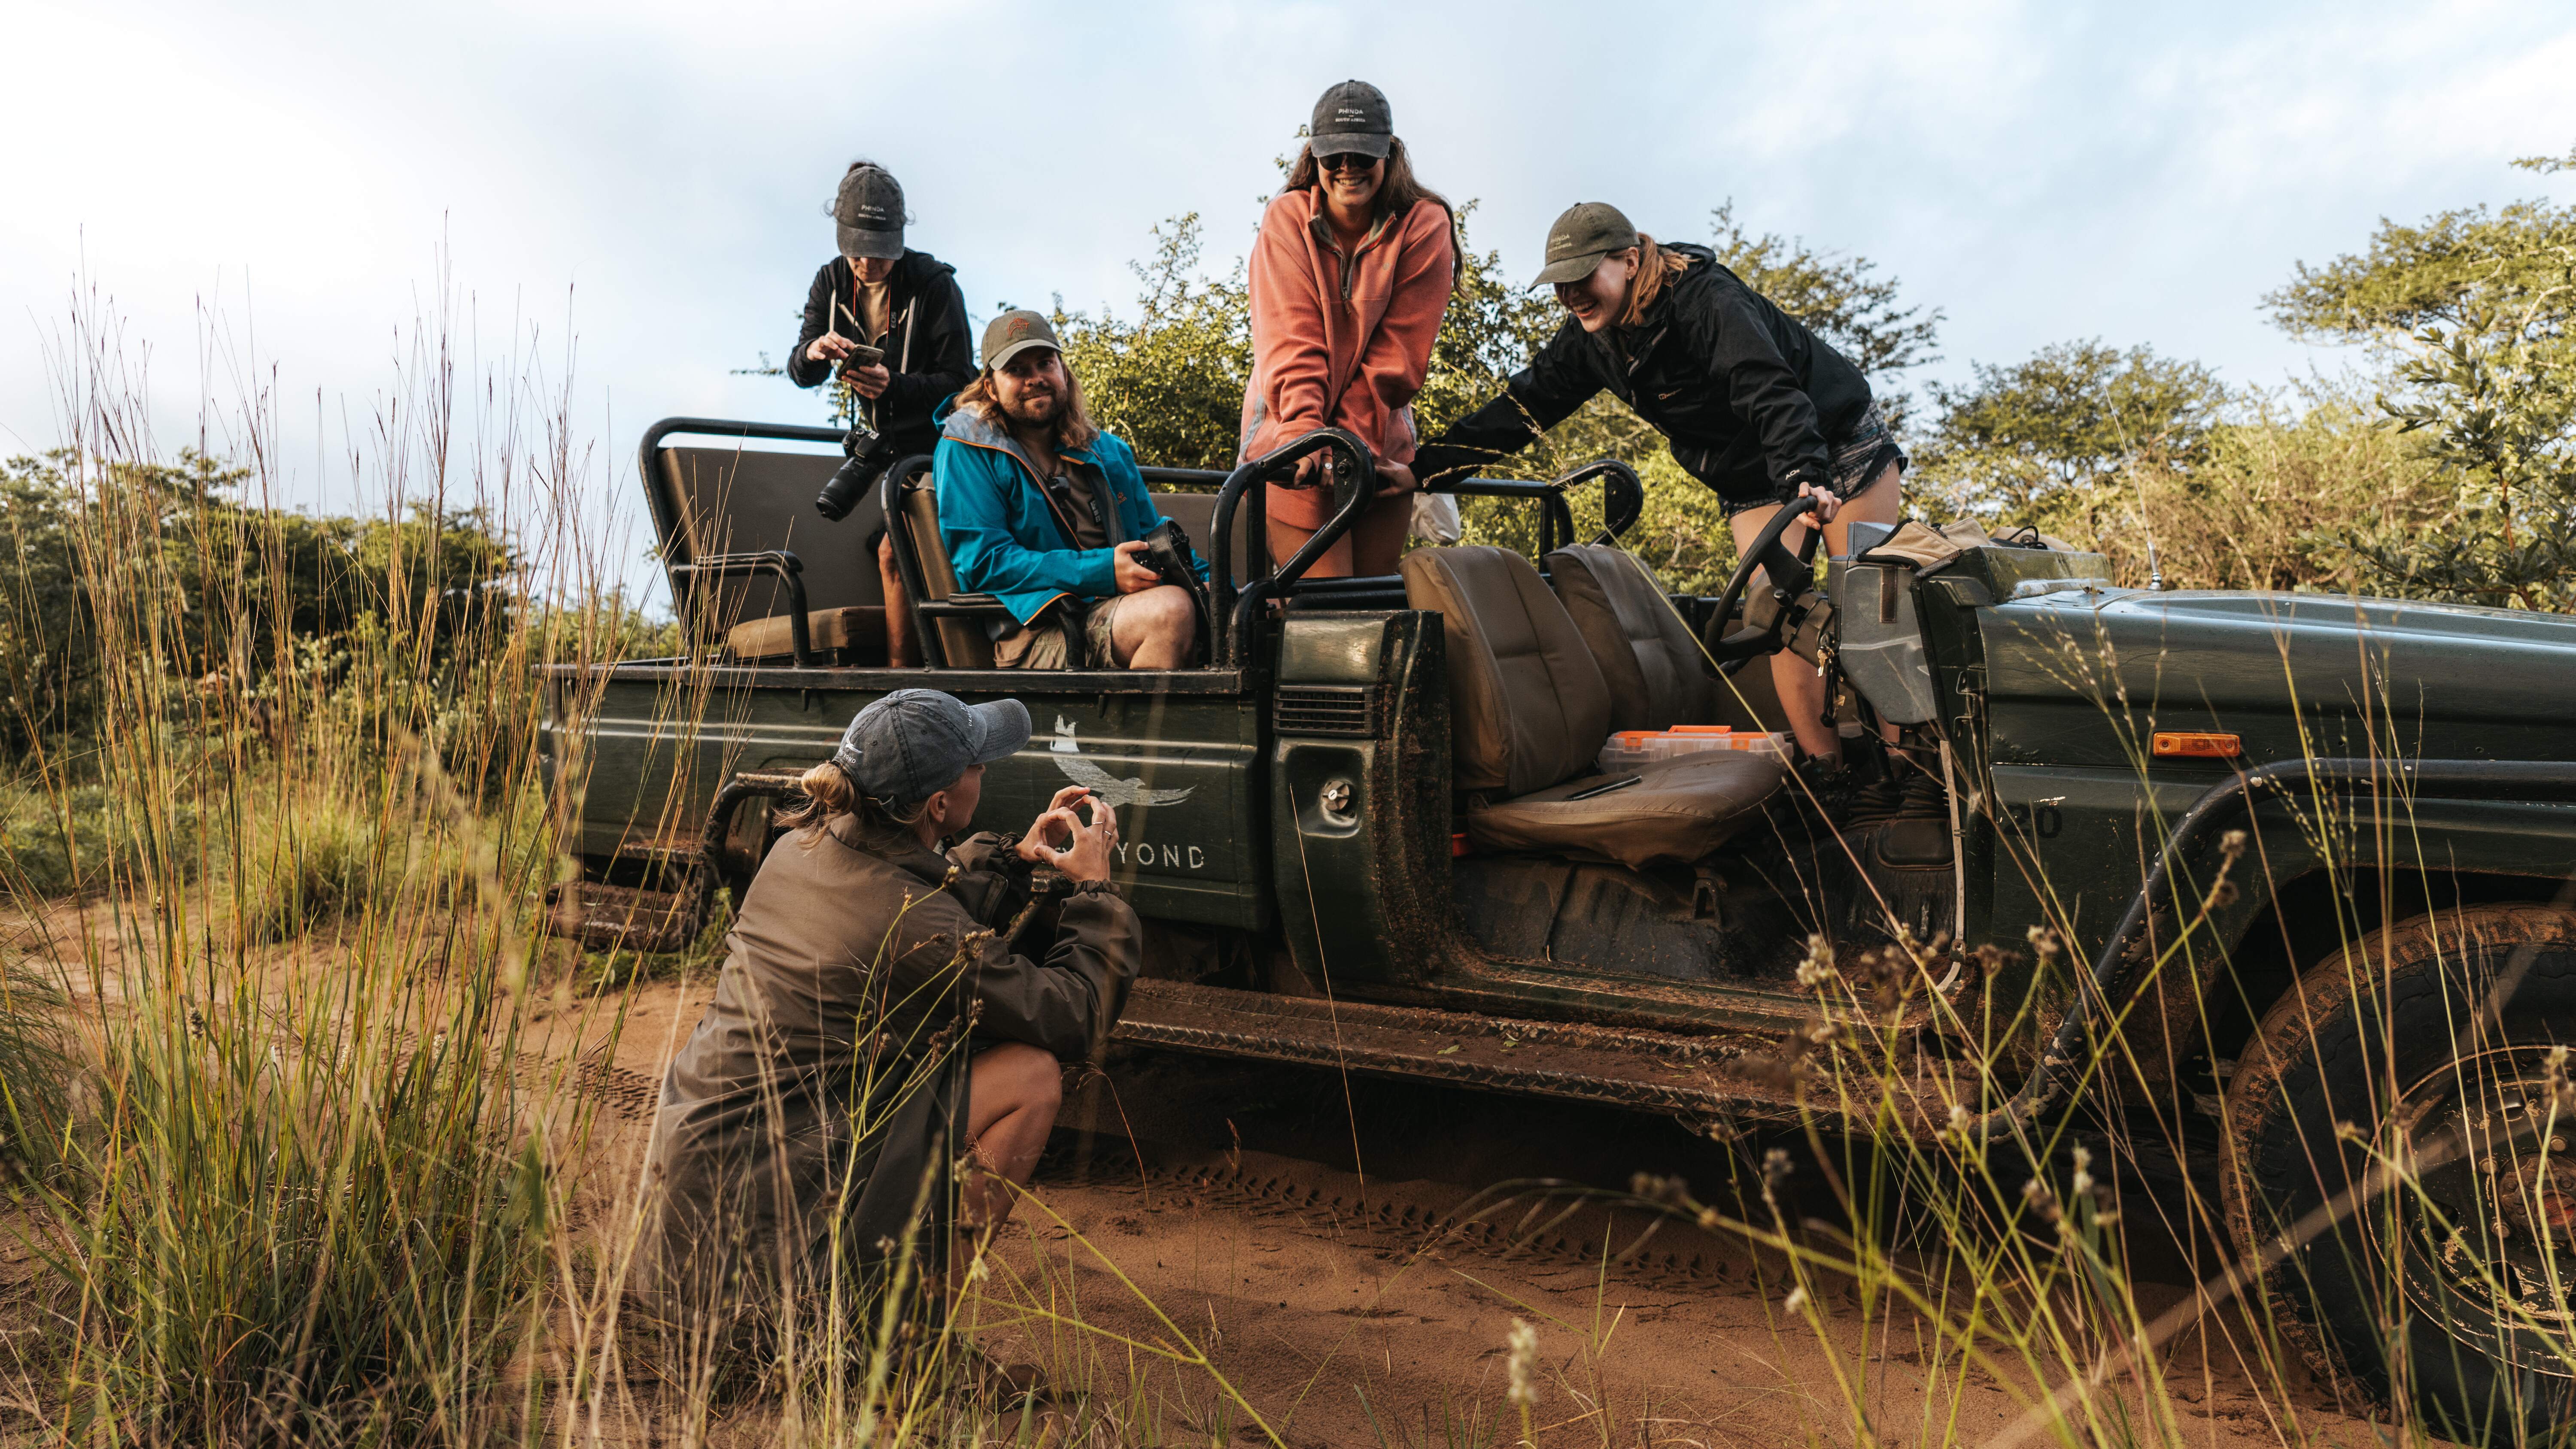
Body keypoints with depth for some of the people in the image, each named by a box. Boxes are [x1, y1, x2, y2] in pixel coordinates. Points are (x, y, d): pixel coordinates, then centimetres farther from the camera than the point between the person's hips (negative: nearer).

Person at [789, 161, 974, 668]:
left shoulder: (934, 284, -18)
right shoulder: (832, 283, 0)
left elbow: (959, 382, -18)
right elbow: (799, 374, -2)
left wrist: (893, 385, -35)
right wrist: (814, 352, -27)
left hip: (937, 441, -7)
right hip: (879, 441, 7)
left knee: (895, 553, -23)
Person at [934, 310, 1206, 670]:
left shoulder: (1108, 450, 24)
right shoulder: (968, 448, 5)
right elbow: (981, 562, -6)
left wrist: (1209, 581, 5)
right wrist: (1102, 572, -15)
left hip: (1127, 607, 6)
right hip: (1036, 631, -6)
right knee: (1171, 610, -33)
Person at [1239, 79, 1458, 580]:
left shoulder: (1426, 227, -3)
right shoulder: (1288, 219, -1)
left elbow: (1400, 352, -9)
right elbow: (1288, 337, -12)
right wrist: (1304, 428, -28)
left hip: (1381, 440, 2)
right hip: (1292, 430, -2)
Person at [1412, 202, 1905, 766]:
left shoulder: (1706, 300, -29)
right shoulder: (1589, 340, -8)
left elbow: (1771, 390, -41)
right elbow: (1521, 407, -8)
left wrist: (1805, 474, -56)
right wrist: (1423, 466, -14)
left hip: (1840, 442, -5)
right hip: (1751, 480, 6)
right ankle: (1825, 766, -8)